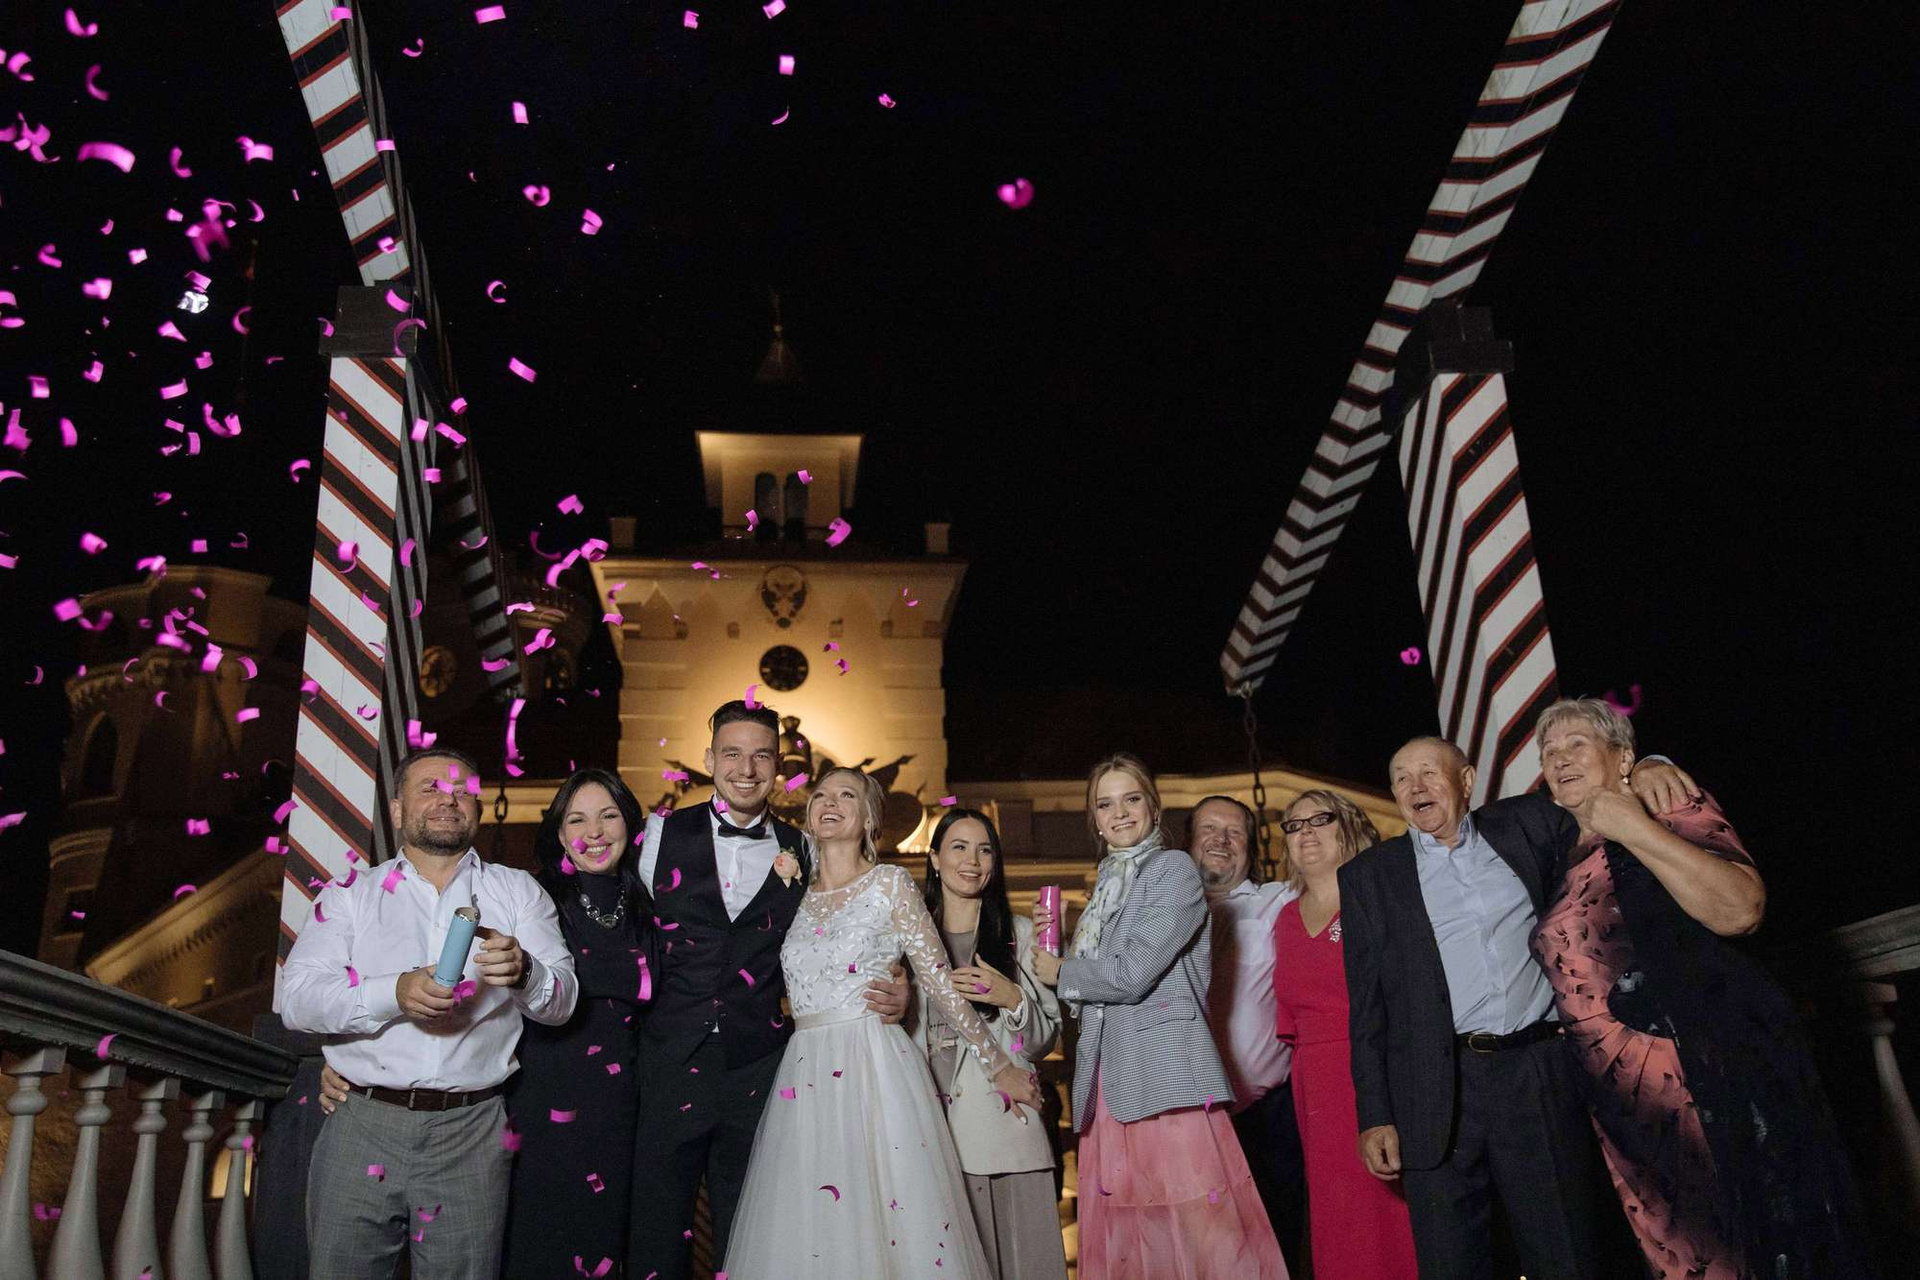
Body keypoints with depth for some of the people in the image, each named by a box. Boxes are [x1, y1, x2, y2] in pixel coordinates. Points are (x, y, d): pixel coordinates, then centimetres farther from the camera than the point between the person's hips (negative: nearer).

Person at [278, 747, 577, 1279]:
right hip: (362, 1127, 0)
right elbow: (295, 997, -5)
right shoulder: (352, 892, 7)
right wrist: (395, 993, -22)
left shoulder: (518, 891, 8)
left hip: (471, 1135, 0)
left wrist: (523, 972, -24)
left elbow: (561, 1001, -1)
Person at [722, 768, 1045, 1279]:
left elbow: (940, 982, -1)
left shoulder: (889, 883, -1)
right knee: (806, 1232, 4)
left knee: (880, 1219, -4)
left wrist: (999, 1066, 0)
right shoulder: (796, 894, 13)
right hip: (804, 1077, 4)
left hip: (873, 1067, -4)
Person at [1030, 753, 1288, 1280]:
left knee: (1194, 1223, -9)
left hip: (1166, 1073, -7)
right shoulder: (1106, 886, 20)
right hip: (1110, 1079, 7)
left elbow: (1131, 975, -13)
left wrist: (1061, 972, 2)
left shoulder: (1174, 870, -3)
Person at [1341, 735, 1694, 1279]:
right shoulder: (1369, 875, 8)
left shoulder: (1525, 823, 10)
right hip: (1438, 1095, 0)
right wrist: (1375, 1115, 0)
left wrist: (1643, 770, 1)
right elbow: (1367, 1005, 6)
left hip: (1542, 1077, 1)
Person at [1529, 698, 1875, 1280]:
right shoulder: (1559, 858, 16)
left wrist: (1633, 829, -17)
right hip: (1621, 1098, 6)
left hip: (1706, 1068, -5)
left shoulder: (1669, 807, 0)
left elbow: (1739, 909, -18)